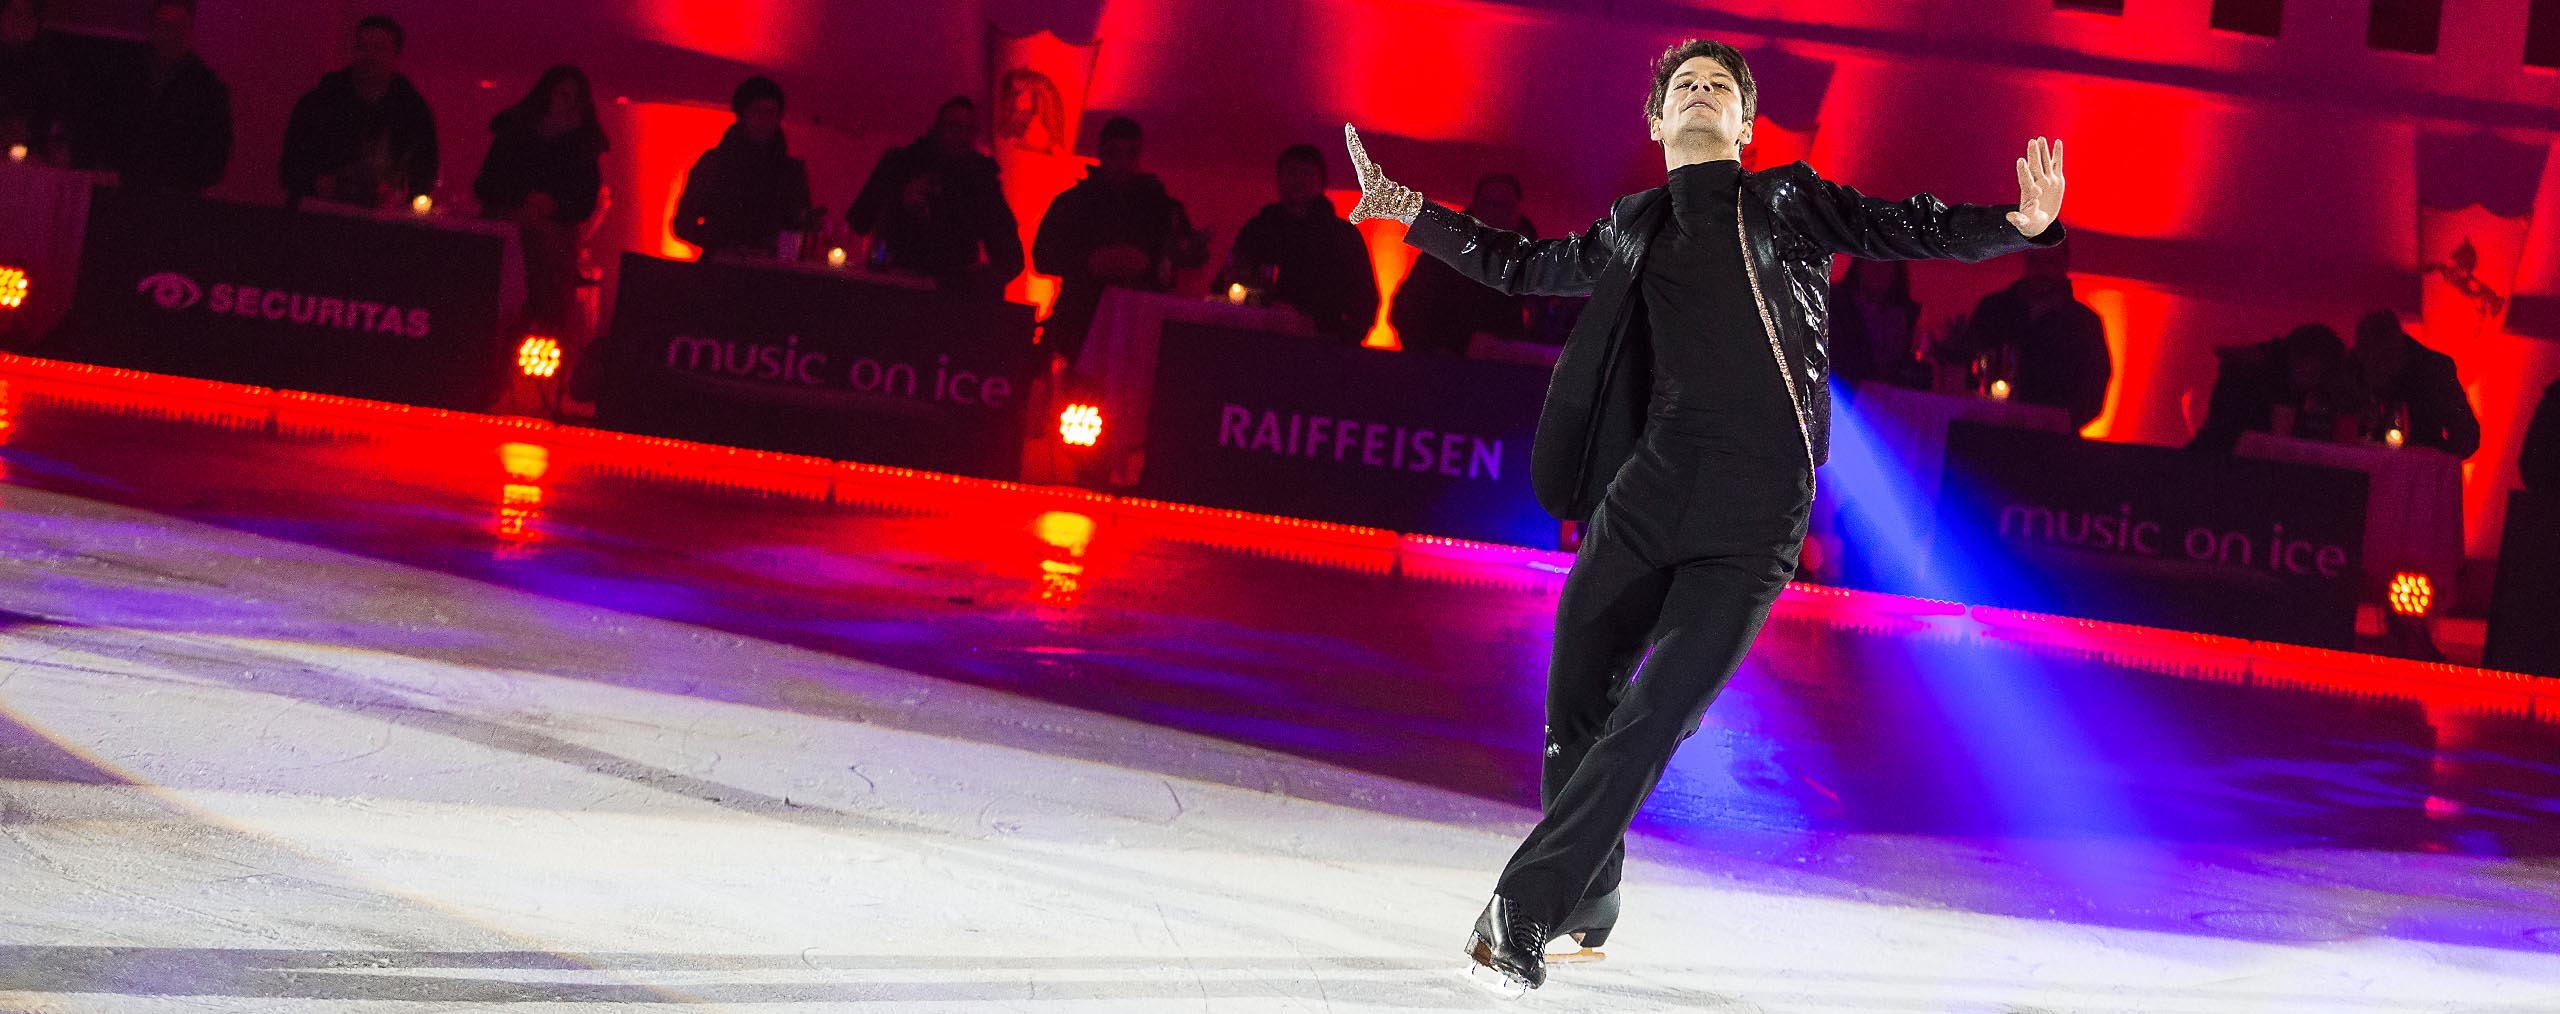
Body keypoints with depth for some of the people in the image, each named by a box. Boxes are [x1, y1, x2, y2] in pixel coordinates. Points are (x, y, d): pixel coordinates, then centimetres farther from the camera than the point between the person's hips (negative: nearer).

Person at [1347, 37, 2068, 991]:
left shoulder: (1788, 203, 12)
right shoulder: (1635, 228, 20)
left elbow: (1908, 230, 5)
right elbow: (1522, 266, 30)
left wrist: (2018, 223, -12)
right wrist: (1406, 208, 27)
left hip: (1756, 509, -3)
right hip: (1649, 485, 4)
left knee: (1658, 713, -12)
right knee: (1578, 700, 3)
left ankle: (1525, 905, -11)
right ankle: (1588, 898, 23)